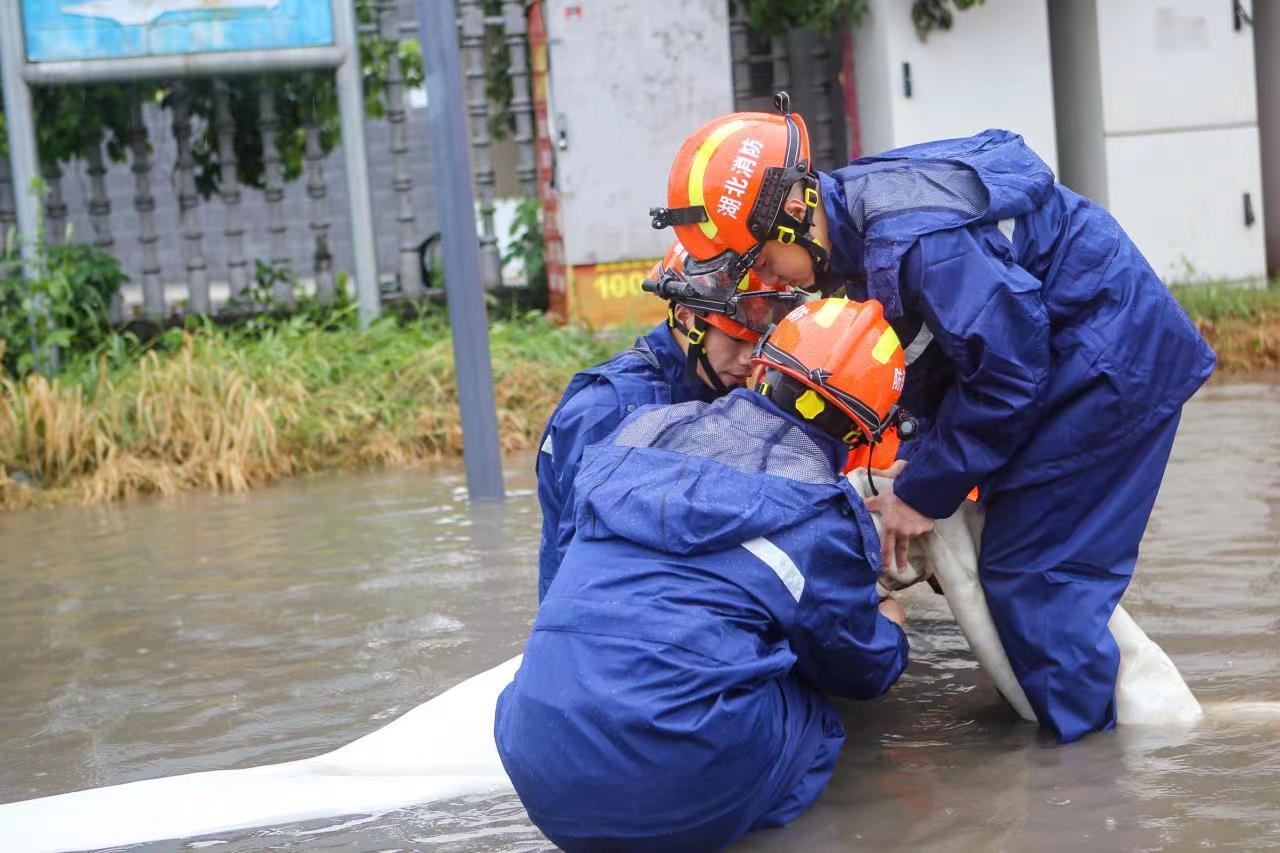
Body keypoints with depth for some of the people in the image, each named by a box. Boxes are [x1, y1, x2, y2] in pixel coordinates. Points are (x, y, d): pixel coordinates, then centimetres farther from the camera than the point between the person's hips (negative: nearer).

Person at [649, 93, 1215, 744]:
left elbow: (1009, 368, -25)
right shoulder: (856, 226, 2)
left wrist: (926, 491, -16)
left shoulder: (909, 240, -29)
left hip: (1114, 358, -10)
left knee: (1030, 571, -9)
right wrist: (922, 457, 2)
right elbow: (938, 361, 13)